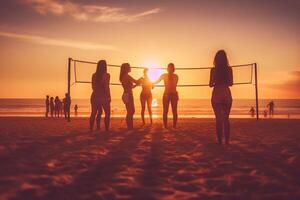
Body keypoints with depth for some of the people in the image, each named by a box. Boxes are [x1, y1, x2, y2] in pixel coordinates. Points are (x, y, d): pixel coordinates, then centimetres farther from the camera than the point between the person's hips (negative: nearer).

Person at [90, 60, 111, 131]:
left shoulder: (94, 75, 4)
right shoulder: (106, 75, -8)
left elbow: (93, 87, 8)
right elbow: (106, 87, -12)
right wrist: (109, 97, -6)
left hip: (95, 96, 4)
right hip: (103, 96, -4)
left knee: (94, 113, 10)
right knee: (107, 113, 7)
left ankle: (91, 128, 9)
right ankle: (107, 129, 0)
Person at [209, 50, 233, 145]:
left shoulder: (213, 70, -4)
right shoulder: (229, 69, 0)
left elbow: (211, 84, -3)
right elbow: (231, 83, 4)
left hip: (216, 95, -1)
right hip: (226, 94, 2)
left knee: (218, 119, 3)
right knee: (226, 119, 10)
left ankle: (220, 141, 1)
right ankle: (227, 141, 8)